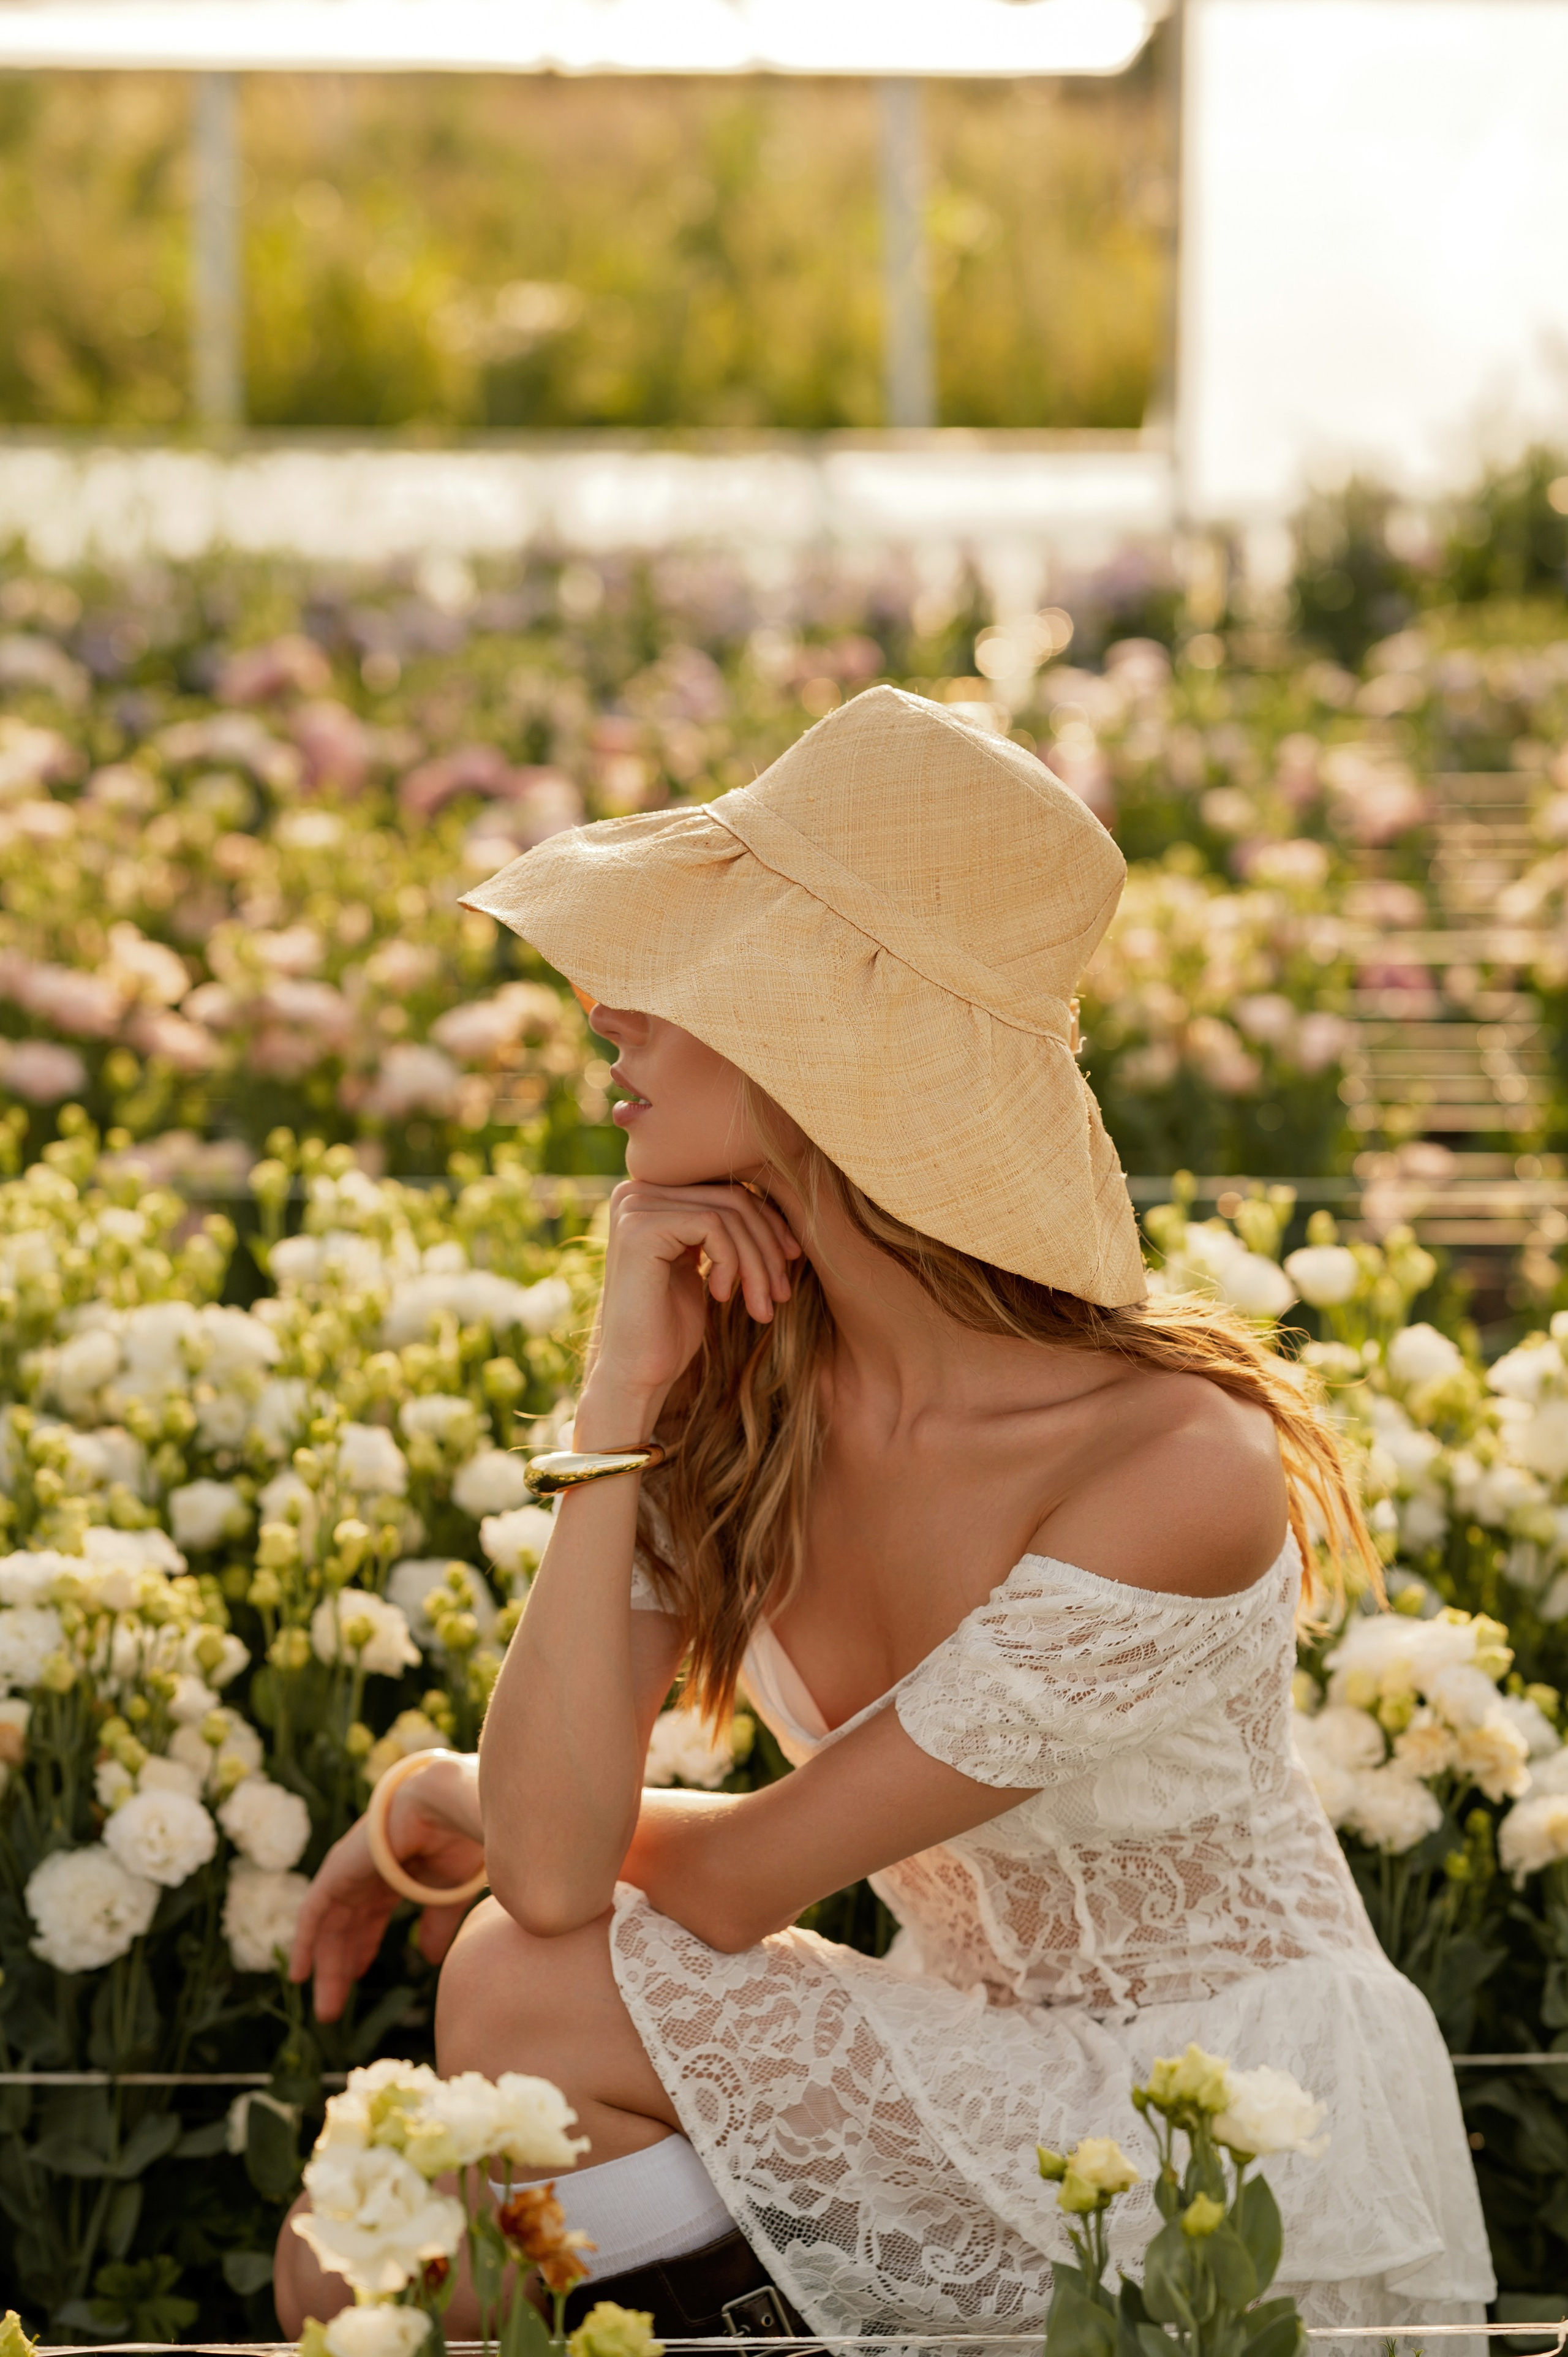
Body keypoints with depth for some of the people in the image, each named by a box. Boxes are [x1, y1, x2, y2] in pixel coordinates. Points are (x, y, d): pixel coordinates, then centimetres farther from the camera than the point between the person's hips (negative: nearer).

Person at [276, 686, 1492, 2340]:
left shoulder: (1174, 1466, -26)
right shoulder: (728, 1381, -9)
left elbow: (735, 1886, -17)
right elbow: (552, 1871, -19)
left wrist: (460, 1805, -1)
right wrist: (619, 1397, -22)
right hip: (980, 2102, 5)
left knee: (524, 2003, -19)